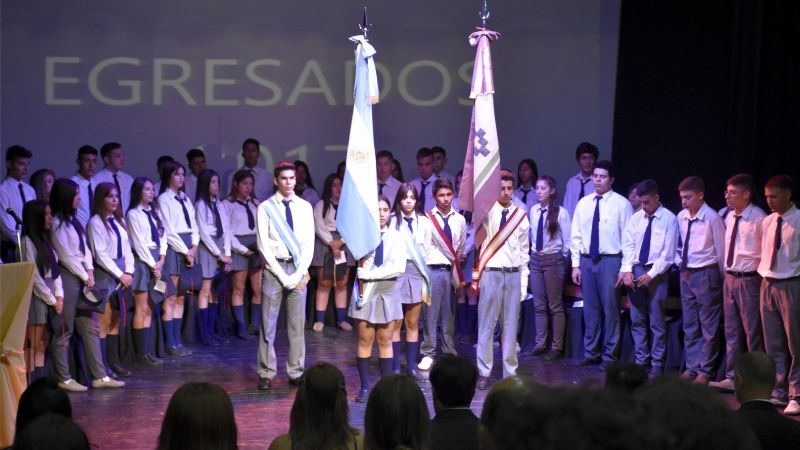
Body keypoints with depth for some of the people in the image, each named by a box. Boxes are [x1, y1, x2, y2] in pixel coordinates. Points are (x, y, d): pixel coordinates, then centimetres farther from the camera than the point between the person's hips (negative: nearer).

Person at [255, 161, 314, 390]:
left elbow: (309, 243, 4)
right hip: (274, 268, -2)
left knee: (297, 324, 6)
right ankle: (266, 373, 9)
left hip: (298, 269, 2)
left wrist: (299, 273, -7)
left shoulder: (305, 207, 6)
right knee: (268, 324, 1)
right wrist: (283, 275, -11)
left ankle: (296, 372, 14)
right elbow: (264, 245, -5)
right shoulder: (265, 208, -2)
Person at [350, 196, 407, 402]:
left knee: (385, 342, 6)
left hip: (388, 293, 1)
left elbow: (399, 267, -9)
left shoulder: (396, 237, 3)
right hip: (365, 292, -1)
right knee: (365, 341, 2)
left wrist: (370, 273, -15)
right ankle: (365, 387, 7)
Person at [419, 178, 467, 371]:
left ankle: (449, 353, 14)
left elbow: (460, 247, 14)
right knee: (430, 312, 0)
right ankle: (428, 354, 7)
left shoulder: (460, 220, 7)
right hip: (432, 270, -3)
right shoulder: (427, 218, -2)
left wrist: (457, 264, 9)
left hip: (451, 270, 3)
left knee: (449, 314, 7)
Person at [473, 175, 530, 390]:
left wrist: (524, 281, 8)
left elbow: (524, 251, 12)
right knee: (486, 324, 1)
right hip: (491, 273, -3)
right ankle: (484, 373, 8)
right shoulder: (488, 211, 2)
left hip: (513, 275, 3)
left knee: (511, 326, 6)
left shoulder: (521, 215, 9)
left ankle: (510, 373, 13)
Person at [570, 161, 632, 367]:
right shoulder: (584, 203, 9)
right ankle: (591, 353, 19)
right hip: (587, 260, 4)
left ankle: (609, 356, 9)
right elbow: (576, 235, 12)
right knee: (590, 309, 9)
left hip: (610, 261, -4)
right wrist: (576, 264, 7)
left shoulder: (621, 204, -4)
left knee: (611, 310, 0)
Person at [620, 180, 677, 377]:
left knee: (656, 321, -1)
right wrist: (628, 270, -6)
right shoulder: (636, 218, 8)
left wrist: (651, 274, -14)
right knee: (637, 320, 8)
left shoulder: (669, 219, -6)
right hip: (635, 270, 5)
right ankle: (641, 360, 16)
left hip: (656, 273, -5)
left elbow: (668, 253, -9)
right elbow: (628, 244, 6)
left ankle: (657, 364, 6)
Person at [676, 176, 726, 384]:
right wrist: (679, 262, 11)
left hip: (706, 274, -7)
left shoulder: (712, 218, -14)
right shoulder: (681, 217, 4)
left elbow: (721, 249, -8)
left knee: (708, 325, 2)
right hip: (686, 273, 7)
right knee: (689, 324, 14)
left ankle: (705, 370, 9)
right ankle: (691, 366, 23)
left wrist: (723, 275, -2)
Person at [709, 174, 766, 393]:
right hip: (730, 277, 8)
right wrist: (726, 271, 15)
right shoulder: (729, 218, 9)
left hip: (749, 279, -7)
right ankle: (732, 378, 20)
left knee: (753, 333, 0)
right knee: (731, 331, 12)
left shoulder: (759, 218, -14)